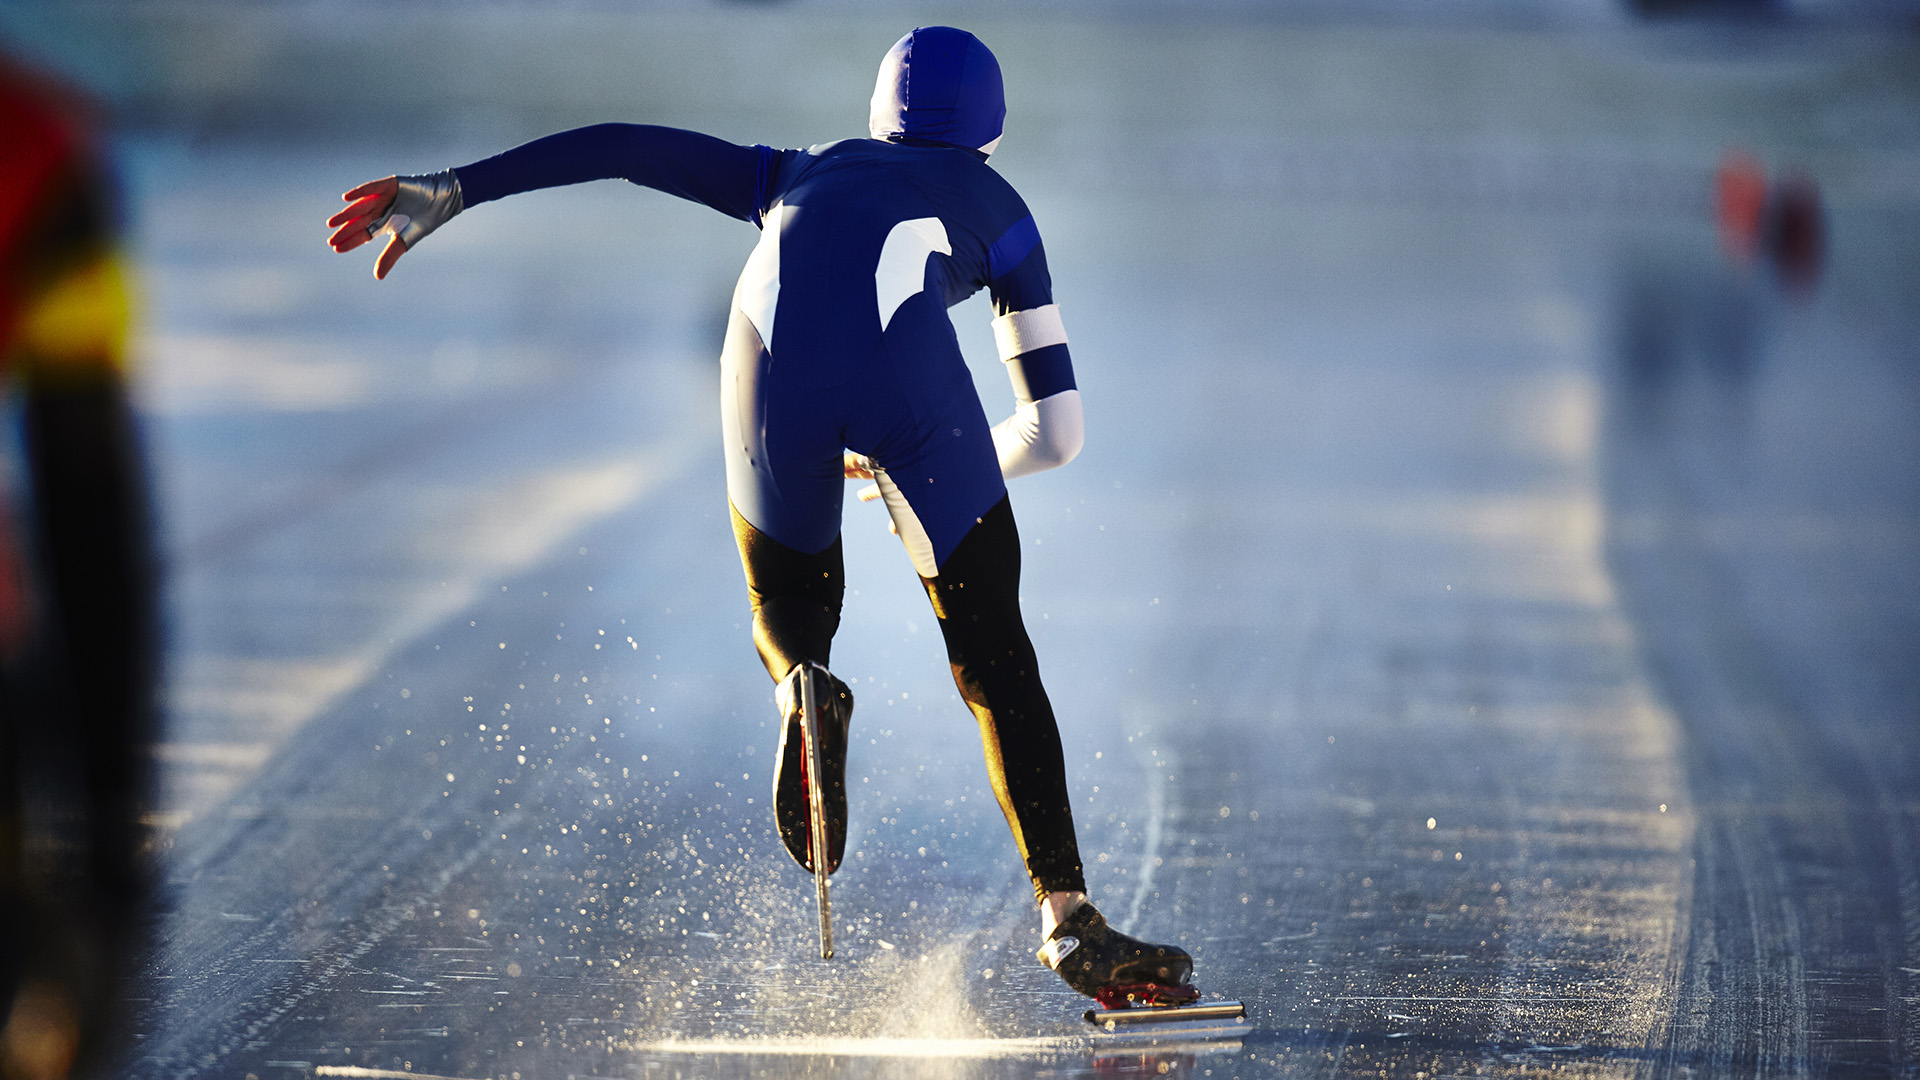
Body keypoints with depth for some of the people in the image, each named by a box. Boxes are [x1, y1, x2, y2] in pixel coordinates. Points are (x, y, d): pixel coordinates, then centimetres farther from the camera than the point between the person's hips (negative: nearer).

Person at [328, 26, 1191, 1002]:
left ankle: (804, 692, -10)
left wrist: (451, 191, 30)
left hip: (776, 364, 1)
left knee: (788, 615, 26)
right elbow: (1056, 433, 33)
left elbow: (620, 148, 33)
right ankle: (1067, 919, -5)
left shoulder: (801, 175, 41)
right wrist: (920, 473, 48)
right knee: (995, 663, 9)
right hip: (906, 364, -1)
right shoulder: (993, 204, 36)